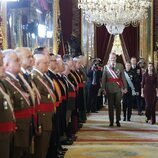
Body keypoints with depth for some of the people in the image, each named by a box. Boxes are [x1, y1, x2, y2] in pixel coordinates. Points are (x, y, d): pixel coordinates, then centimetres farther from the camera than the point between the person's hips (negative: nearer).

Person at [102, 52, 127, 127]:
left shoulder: (120, 66, 5)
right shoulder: (106, 67, 6)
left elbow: (123, 77, 3)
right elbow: (103, 78, 3)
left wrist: (125, 87, -2)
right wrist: (104, 88, -4)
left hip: (118, 88, 0)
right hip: (109, 89, 0)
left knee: (118, 105, 4)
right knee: (110, 106, 5)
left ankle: (118, 121, 15)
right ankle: (111, 121, 11)